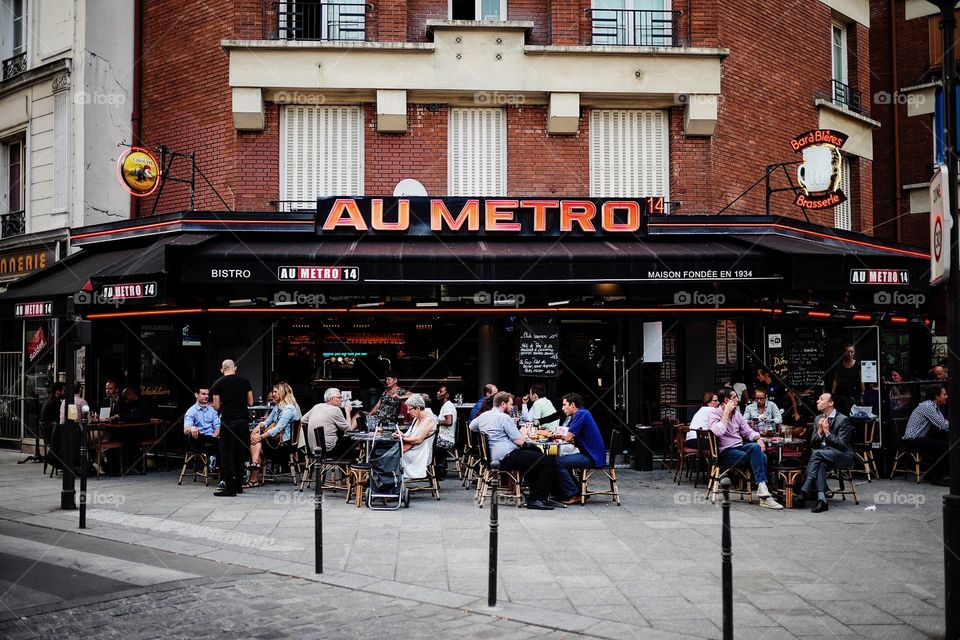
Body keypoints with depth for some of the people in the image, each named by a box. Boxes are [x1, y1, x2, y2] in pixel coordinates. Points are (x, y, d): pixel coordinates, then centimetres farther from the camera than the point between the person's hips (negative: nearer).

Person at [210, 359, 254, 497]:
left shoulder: (218, 384, -1)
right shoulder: (245, 382, 6)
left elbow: (217, 407, 0)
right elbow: (250, 403, 8)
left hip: (228, 422, -3)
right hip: (243, 421, 4)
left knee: (227, 454, -2)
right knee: (240, 454, 12)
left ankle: (229, 488, -6)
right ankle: (238, 485, 18)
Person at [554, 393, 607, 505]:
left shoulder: (581, 414, -15)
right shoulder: (581, 414, 17)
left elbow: (568, 438, -18)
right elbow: (569, 437, 16)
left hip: (593, 458, -10)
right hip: (589, 455, 10)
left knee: (558, 462, -17)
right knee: (559, 459, 15)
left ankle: (574, 495, -10)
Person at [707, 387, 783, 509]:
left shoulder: (736, 413, 16)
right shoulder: (714, 413, -6)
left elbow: (747, 431, 17)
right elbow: (719, 432, -24)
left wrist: (758, 438, -5)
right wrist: (727, 412, -20)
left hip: (739, 447, 7)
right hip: (726, 452, -7)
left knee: (763, 457, -22)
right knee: (755, 448, -28)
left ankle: (764, 494, -19)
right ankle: (762, 489, -25)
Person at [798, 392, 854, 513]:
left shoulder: (843, 420, -6)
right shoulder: (818, 419, 15)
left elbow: (841, 444, -12)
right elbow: (812, 444, 13)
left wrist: (827, 432, -13)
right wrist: (820, 431, -3)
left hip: (842, 456, -5)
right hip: (823, 456, 5)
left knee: (817, 453, -33)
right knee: (820, 464, -33)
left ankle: (805, 490, -38)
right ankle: (821, 499, -43)